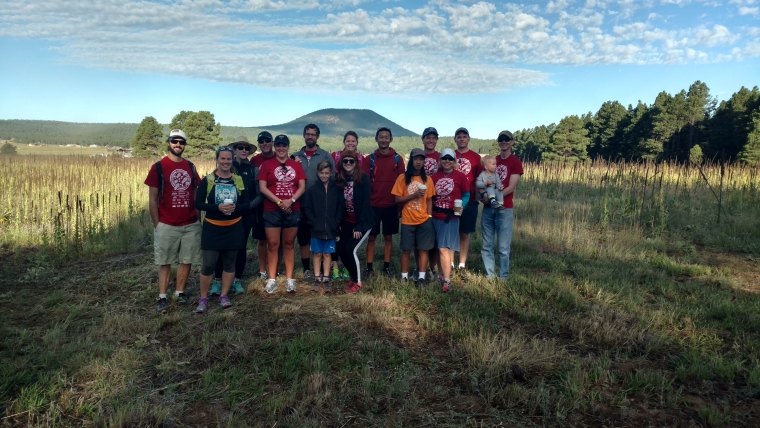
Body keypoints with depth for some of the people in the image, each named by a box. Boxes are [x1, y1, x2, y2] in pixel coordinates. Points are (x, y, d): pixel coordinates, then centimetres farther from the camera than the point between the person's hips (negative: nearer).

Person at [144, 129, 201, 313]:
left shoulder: (190, 167, 9)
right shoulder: (158, 167, -3)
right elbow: (152, 199, -3)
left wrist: (197, 218, 9)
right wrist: (156, 224, -6)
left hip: (191, 225, 4)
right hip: (167, 226, -4)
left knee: (187, 261, 9)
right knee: (165, 263, 5)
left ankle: (180, 292, 22)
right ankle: (162, 297, 12)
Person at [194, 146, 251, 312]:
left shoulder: (239, 180, 3)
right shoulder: (207, 180, -3)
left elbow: (247, 205, 4)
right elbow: (198, 204, -6)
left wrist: (235, 208, -17)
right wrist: (218, 207, -21)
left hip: (234, 228, 2)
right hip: (212, 228, -2)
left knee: (229, 263, 10)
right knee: (208, 264, -3)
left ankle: (224, 295, 24)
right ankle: (203, 298, 12)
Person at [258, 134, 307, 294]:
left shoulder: (296, 165, 9)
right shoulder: (267, 164, 3)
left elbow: (302, 187, 3)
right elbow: (262, 187, -5)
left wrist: (291, 200, -14)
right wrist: (279, 202, -14)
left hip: (293, 211, 2)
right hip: (272, 211, -2)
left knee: (288, 244, 9)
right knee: (273, 245, 0)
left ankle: (290, 279, 13)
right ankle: (271, 279, 6)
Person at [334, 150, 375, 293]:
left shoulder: (363, 178, -14)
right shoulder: (339, 179, 0)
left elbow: (365, 202, -17)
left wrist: (359, 226, -19)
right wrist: (338, 224, 1)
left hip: (363, 221, -5)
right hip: (347, 222, 5)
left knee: (350, 249, -11)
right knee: (341, 249, 1)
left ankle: (358, 282, 8)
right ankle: (353, 276, 24)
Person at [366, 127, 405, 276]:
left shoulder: (397, 159, 2)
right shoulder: (370, 159, 1)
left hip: (391, 205, 1)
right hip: (373, 204, 0)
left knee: (388, 237, 9)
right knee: (371, 237, 5)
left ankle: (387, 266, 18)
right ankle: (369, 267, 12)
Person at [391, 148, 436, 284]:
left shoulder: (427, 179, 5)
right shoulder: (403, 178, -3)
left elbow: (429, 200, 9)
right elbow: (397, 199, -5)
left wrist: (430, 216, -2)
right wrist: (414, 195, -16)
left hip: (424, 220, 2)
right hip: (407, 220, -2)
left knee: (423, 249, 3)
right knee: (406, 249, 4)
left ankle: (421, 277, 9)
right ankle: (404, 277, 13)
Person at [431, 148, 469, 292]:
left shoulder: (460, 176, -3)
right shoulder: (435, 176, 5)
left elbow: (466, 195, 3)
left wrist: (460, 205, -15)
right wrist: (430, 210, -2)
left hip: (451, 217, -4)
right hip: (436, 217, 4)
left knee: (444, 248, -11)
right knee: (439, 249, 11)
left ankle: (447, 280, -7)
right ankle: (442, 276, 23)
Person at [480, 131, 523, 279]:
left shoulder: (515, 162, 0)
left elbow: (511, 188, -8)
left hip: (504, 209, -4)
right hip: (488, 208, 5)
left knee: (503, 247, -1)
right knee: (487, 246, 6)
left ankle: (503, 277, 9)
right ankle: (490, 275, 16)